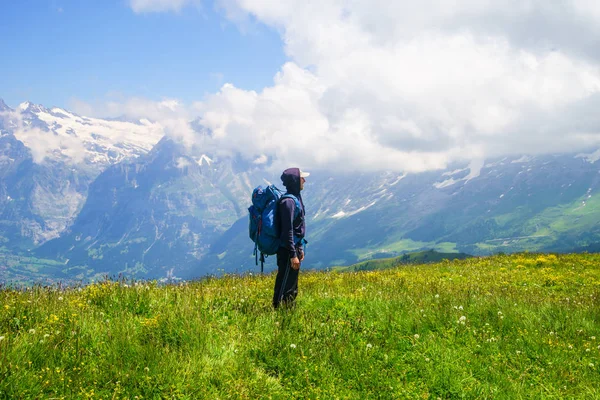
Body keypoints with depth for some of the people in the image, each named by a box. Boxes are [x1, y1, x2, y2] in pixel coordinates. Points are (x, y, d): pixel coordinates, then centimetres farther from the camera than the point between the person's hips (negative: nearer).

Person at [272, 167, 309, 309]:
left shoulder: (296, 198, 13)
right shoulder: (288, 201, -18)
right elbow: (287, 231, -21)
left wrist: (300, 248, 21)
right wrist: (293, 255, -21)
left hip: (295, 248, 10)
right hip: (287, 251, -10)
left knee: (292, 287, 15)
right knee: (285, 286, -5)